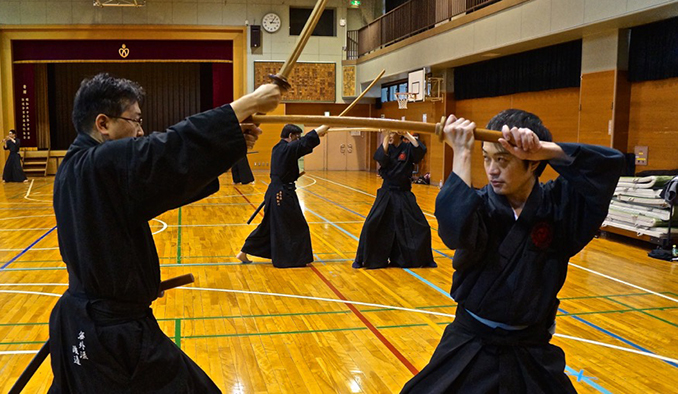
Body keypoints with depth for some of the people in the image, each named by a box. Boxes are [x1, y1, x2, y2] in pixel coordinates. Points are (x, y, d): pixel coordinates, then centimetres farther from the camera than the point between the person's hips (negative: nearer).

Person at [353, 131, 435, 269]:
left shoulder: (408, 148, -2)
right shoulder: (387, 148, 1)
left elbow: (421, 150, -24)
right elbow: (380, 158, -21)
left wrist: (407, 135, -22)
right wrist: (386, 140, -22)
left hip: (404, 195, 0)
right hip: (387, 194, 1)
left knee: (421, 226, 1)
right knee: (371, 225, -8)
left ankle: (423, 259, 22)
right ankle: (363, 259, 8)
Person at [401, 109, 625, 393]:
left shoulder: (560, 203, -7)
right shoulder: (479, 204, -10)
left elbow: (609, 164, -18)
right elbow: (456, 229, -33)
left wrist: (541, 149, -30)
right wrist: (462, 153, -29)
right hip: (470, 346, 0)